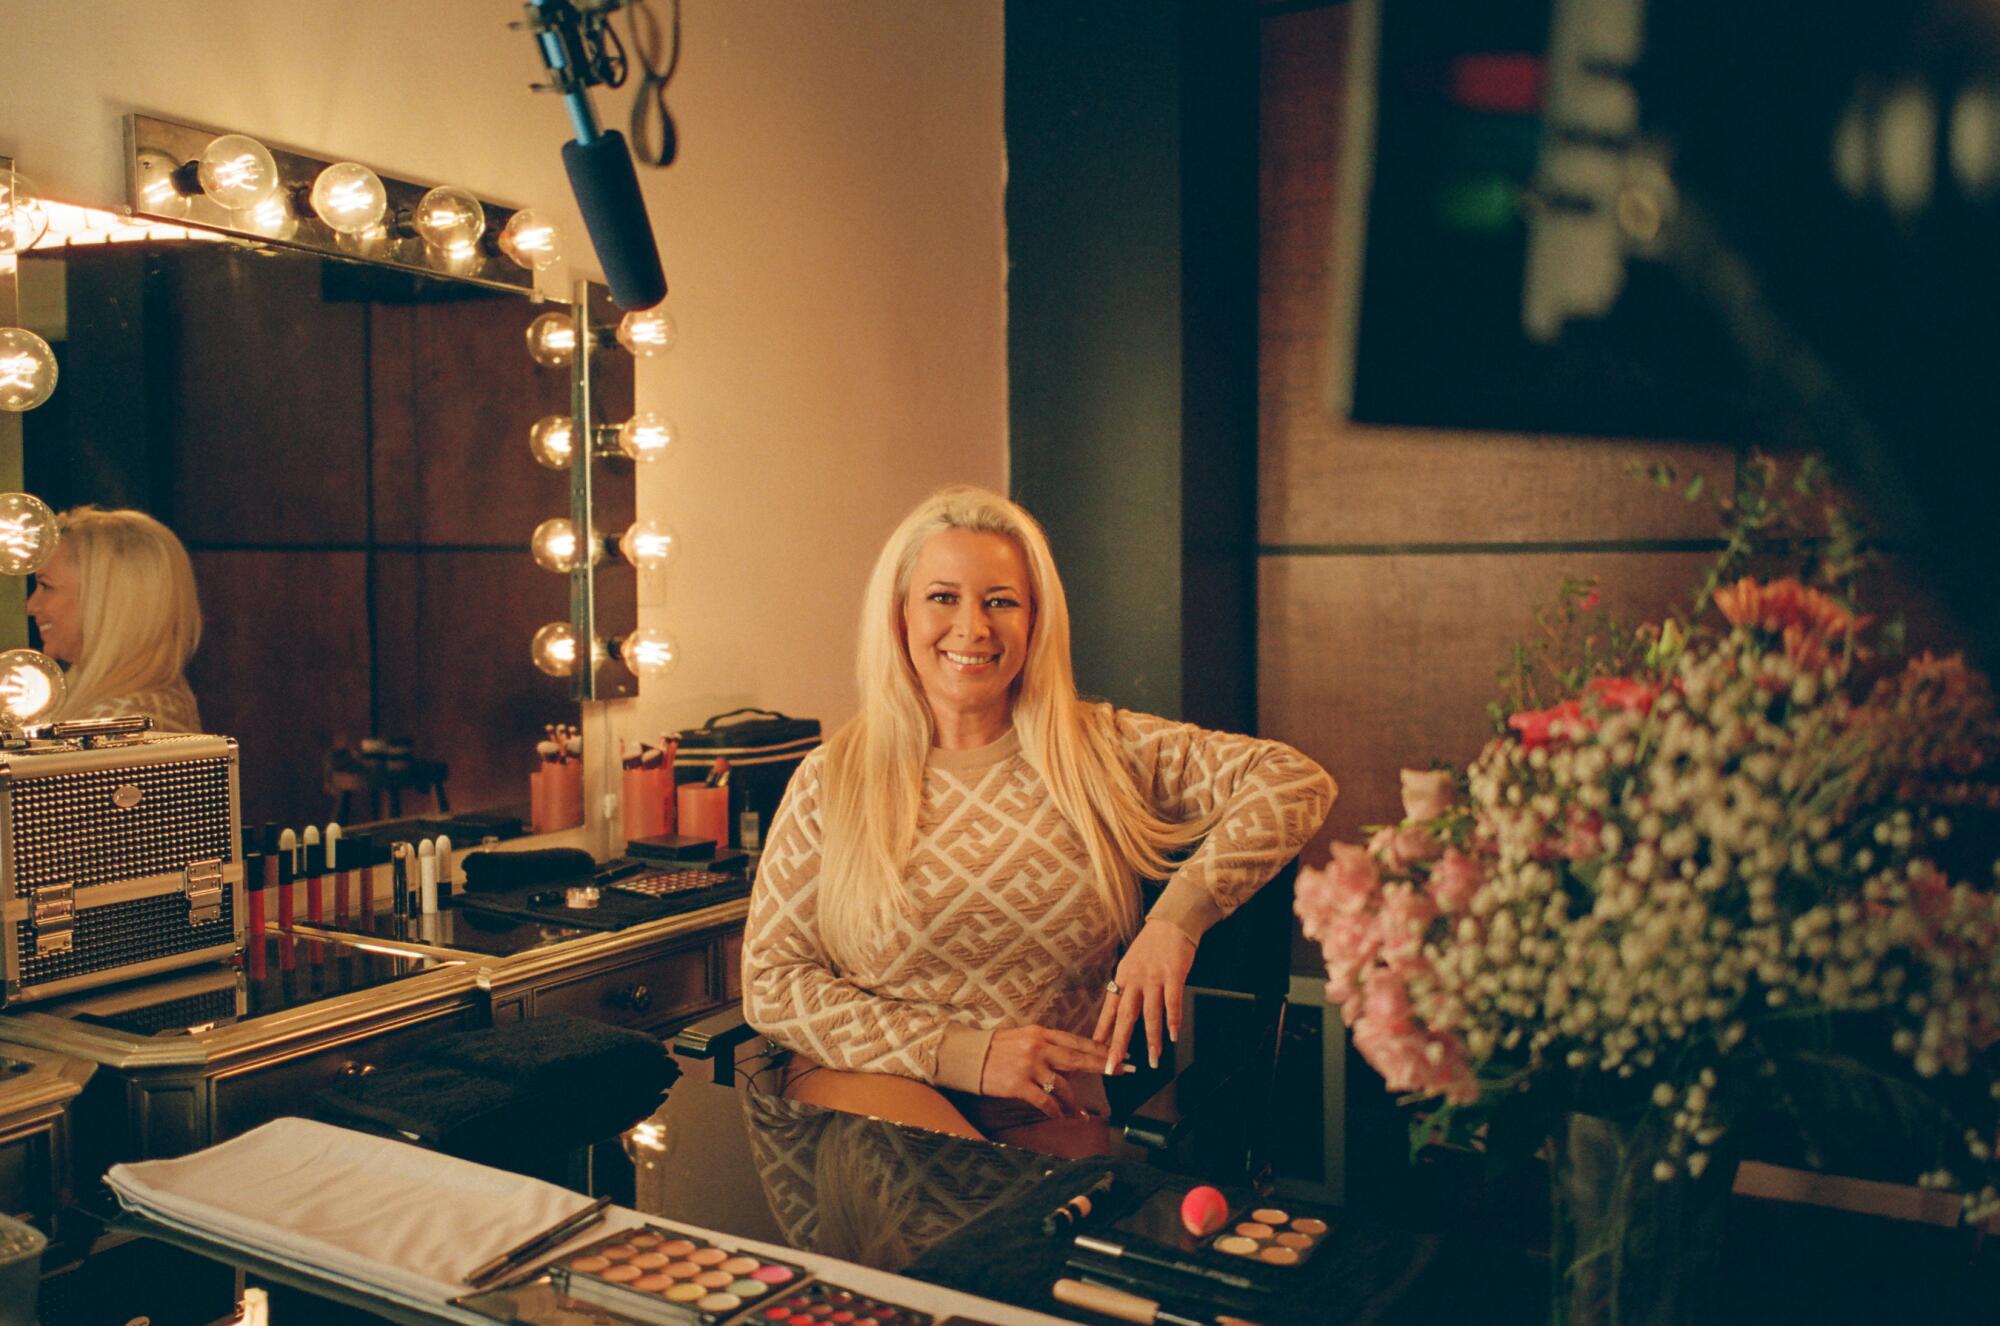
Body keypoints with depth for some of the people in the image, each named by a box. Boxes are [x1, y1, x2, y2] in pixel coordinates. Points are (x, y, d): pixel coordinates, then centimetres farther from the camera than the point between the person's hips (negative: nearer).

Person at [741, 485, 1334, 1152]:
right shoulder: (833, 779, 3)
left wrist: (1181, 913, -21)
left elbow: (1296, 781, -4)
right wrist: (962, 1052, -11)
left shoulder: (1103, 752, 4)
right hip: (871, 1077, -2)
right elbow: (770, 981, 1)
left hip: (1045, 1110, 2)